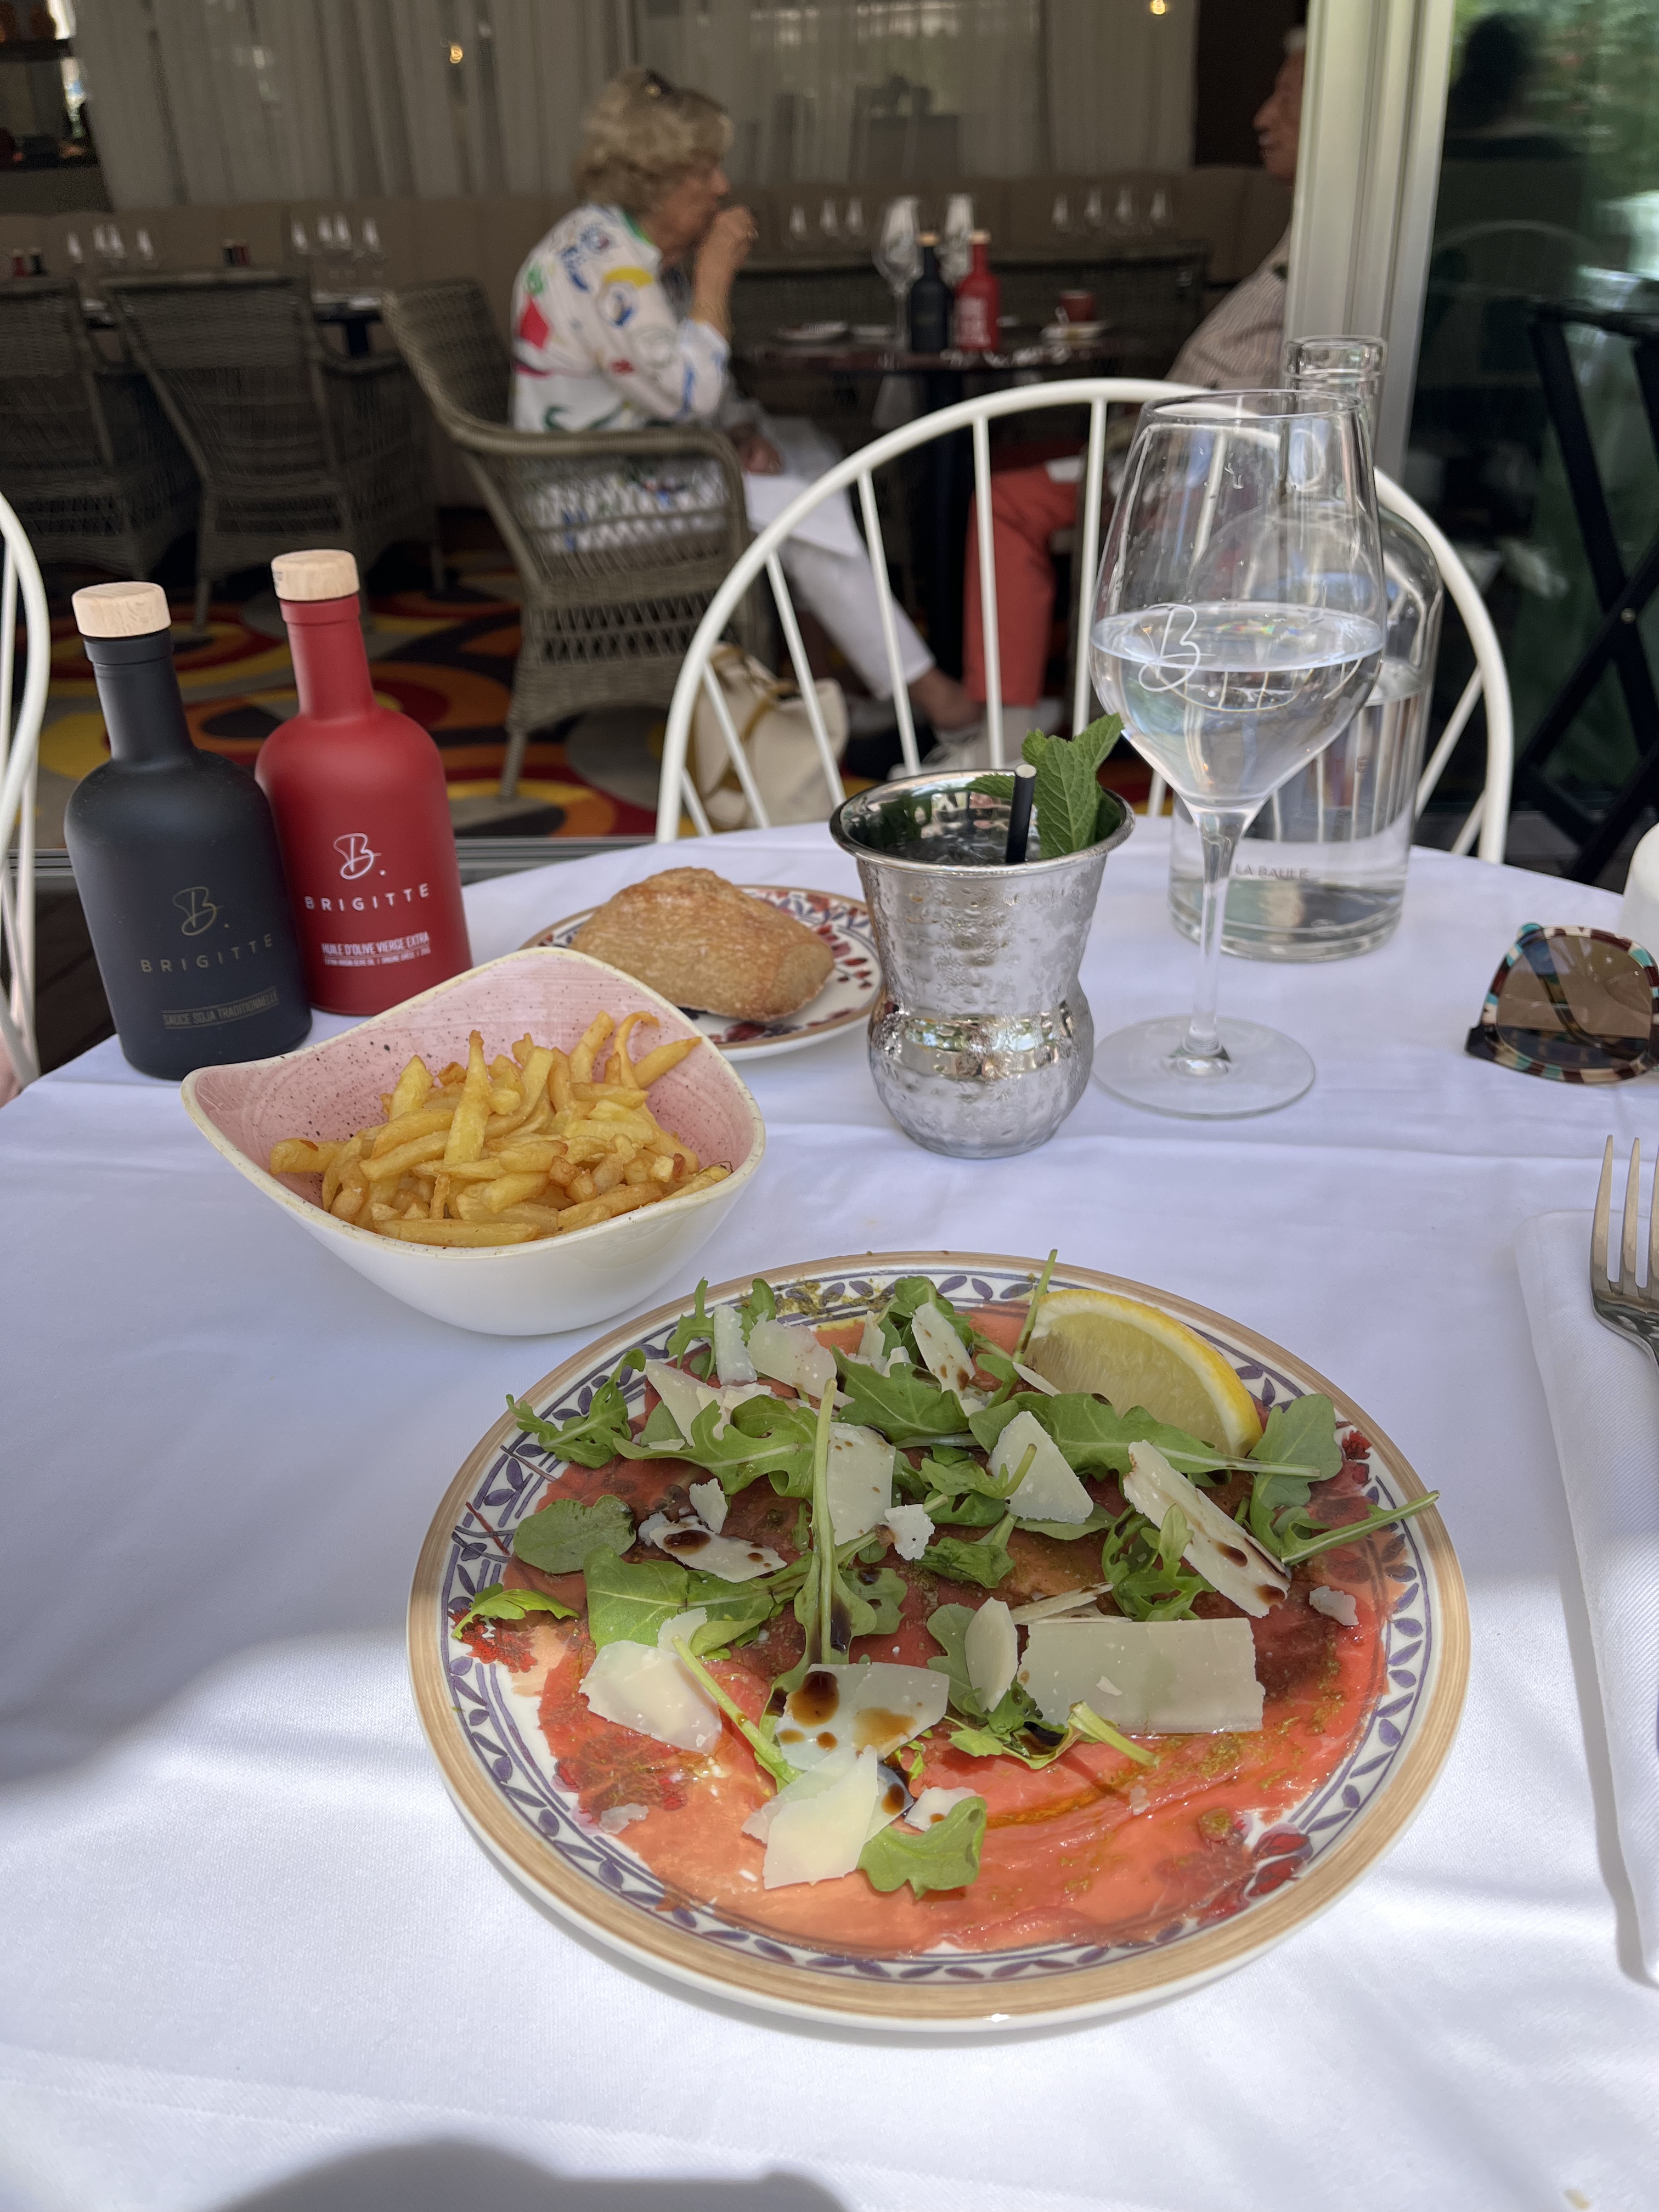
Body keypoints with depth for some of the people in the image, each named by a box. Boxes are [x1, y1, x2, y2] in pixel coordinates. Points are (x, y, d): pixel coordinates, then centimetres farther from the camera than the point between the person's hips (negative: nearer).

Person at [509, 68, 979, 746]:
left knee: (812, 454, 8)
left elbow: (700, 384, 16)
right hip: (591, 492, -10)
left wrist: (744, 429, -4)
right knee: (795, 508, -20)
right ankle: (922, 690, -14)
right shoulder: (600, 258, -22)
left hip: (644, 456, 10)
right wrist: (716, 274, -19)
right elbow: (687, 395, -27)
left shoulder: (661, 249, 8)